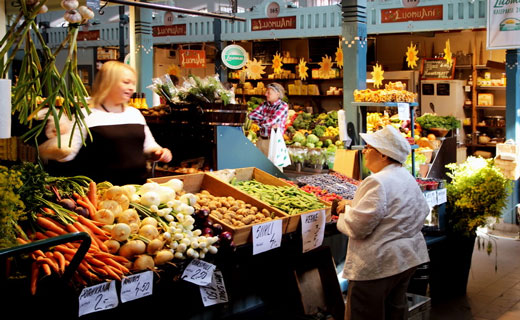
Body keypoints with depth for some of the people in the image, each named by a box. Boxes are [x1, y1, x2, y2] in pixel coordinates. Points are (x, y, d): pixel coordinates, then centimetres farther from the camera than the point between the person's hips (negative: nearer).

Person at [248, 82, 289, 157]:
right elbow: (252, 115, -1)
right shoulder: (264, 104, 10)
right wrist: (266, 118, -10)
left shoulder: (283, 106, -8)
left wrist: (259, 122, -1)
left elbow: (271, 121, -18)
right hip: (261, 140, 6)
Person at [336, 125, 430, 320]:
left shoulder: (378, 182, -22)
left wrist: (347, 211, -1)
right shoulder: (408, 178, 9)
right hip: (407, 258, 10)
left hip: (377, 265, -10)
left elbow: (356, 226, -26)